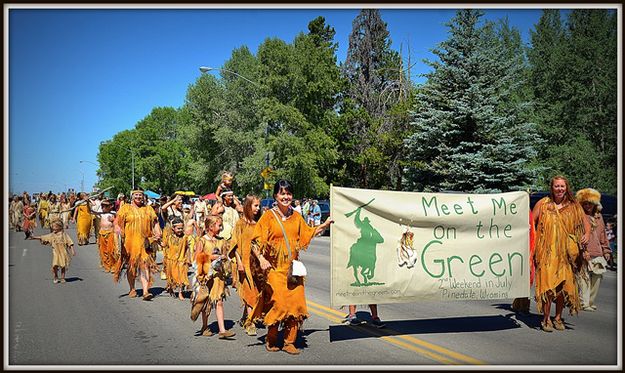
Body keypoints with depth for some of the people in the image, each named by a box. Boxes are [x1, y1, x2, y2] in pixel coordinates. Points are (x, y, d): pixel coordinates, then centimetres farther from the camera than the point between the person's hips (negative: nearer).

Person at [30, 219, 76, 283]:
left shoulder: (64, 234, -2)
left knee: (63, 266, 3)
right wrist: (35, 237, 11)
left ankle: (62, 278, 17)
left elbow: (70, 242, -3)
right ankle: (56, 278, 8)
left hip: (63, 253, -2)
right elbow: (42, 237, 14)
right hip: (56, 253, 2)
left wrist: (73, 250, -9)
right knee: (55, 266, -10)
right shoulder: (52, 235, 8)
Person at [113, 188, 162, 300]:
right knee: (130, 265, 8)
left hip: (144, 242, 1)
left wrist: (158, 233, -3)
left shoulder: (148, 209, 14)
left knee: (145, 266, -9)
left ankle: (146, 291, -14)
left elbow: (155, 222, 12)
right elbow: (118, 222, 0)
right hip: (129, 242, 0)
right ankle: (132, 289, 24)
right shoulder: (125, 208, 7)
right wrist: (118, 230, -19)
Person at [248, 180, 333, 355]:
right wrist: (261, 259, -19)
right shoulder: (269, 216, -4)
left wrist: (325, 224, 17)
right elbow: (255, 241, -6)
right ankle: (271, 339, 14)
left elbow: (308, 233, 23)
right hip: (275, 268, -4)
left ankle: (289, 342, 12)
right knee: (278, 303, -7)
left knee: (296, 302, 0)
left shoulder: (296, 217, 10)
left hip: (293, 267, 4)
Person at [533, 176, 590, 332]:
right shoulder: (543, 203, 3)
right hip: (547, 251, -2)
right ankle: (546, 319, 2)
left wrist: (586, 234, -8)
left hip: (565, 253, 2)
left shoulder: (573, 206, 8)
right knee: (548, 284, -8)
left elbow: (585, 222, 12)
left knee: (563, 285, 4)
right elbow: (531, 222, 6)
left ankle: (558, 318, 19)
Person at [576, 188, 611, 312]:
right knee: (584, 278, -7)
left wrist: (606, 251, 22)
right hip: (584, 254, -7)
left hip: (597, 254, 7)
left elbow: (603, 235, 25)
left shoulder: (598, 216, 20)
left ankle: (590, 301, 16)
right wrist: (582, 251, -16)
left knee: (597, 278, 5)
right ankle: (584, 303, -3)